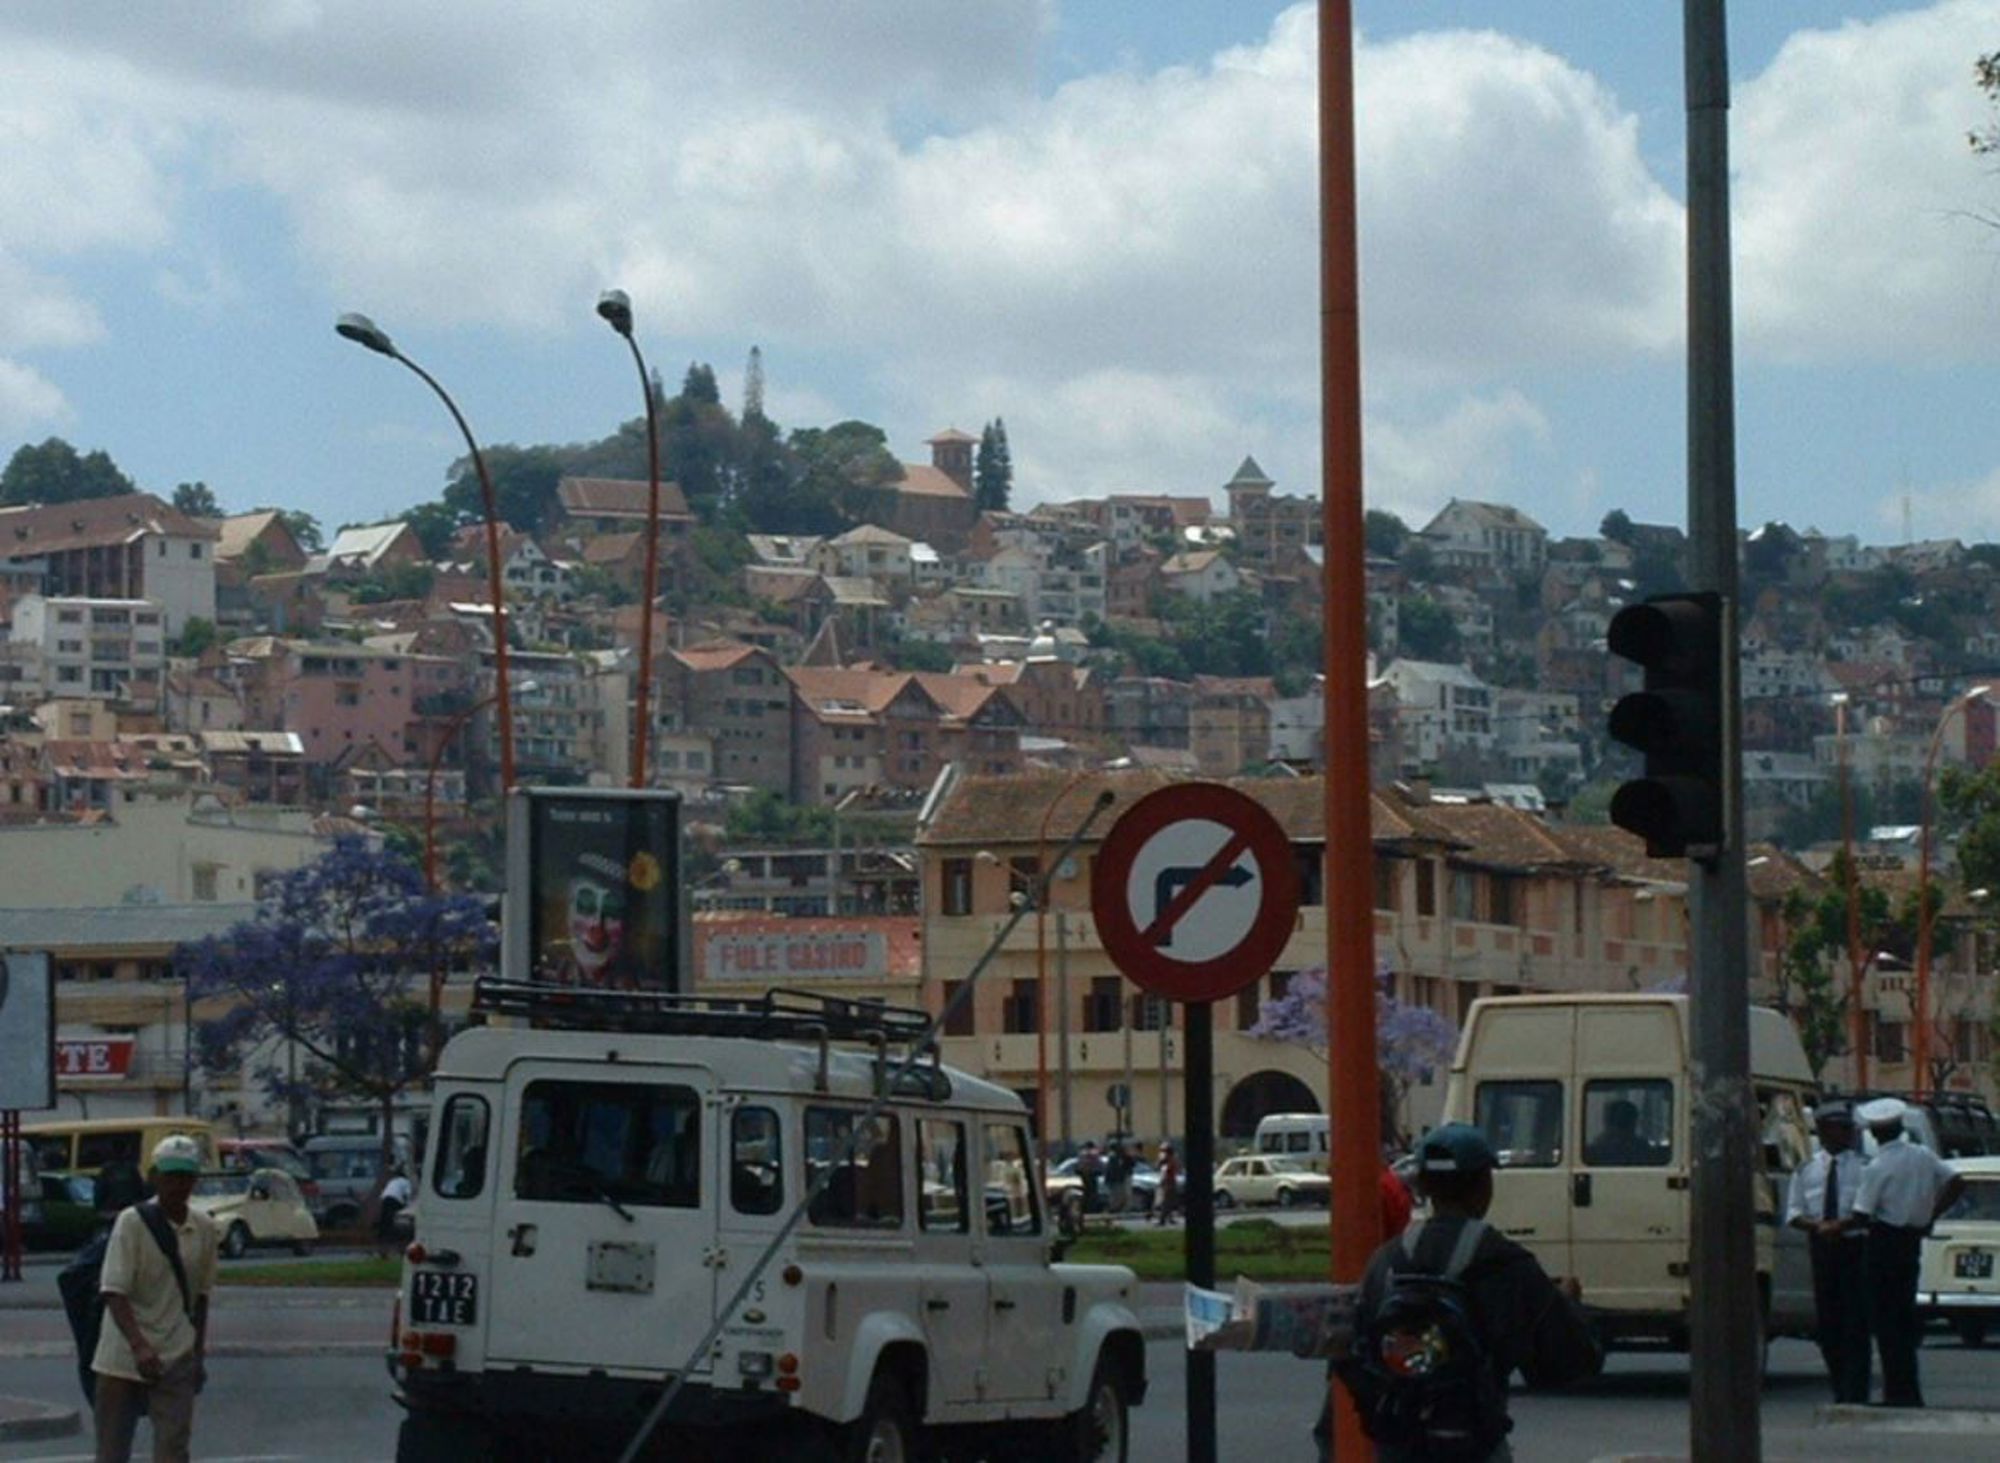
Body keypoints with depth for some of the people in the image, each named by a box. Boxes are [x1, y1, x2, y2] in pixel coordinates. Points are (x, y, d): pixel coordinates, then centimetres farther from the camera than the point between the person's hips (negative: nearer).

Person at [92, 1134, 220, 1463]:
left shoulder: (204, 1229, 3)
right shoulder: (132, 1222, -10)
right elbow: (114, 1293, -18)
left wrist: (199, 1353, 16)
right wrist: (140, 1346, -31)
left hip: (177, 1361, 2)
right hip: (123, 1359, -2)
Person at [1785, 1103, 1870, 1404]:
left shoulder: (1864, 1169, 0)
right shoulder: (1806, 1170, 10)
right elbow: (1793, 1214, 9)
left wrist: (1843, 1224, -20)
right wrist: (1818, 1225, -10)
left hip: (1855, 1246, -4)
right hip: (1821, 1249, 4)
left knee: (1855, 1324, -7)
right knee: (1827, 1323, 7)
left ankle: (1854, 1394, -7)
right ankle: (1841, 1391, 17)